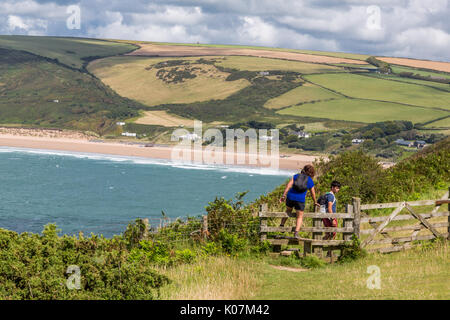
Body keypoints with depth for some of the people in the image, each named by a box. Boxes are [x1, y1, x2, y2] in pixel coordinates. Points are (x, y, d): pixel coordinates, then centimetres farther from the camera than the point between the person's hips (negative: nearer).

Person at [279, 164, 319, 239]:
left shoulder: (296, 176, 10)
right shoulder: (310, 181, 6)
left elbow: (289, 185, -3)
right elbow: (313, 194, 16)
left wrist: (284, 195, -6)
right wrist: (315, 202, 32)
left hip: (290, 197, 2)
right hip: (300, 199, -2)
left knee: (288, 211, 30)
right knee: (300, 217, 11)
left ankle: (282, 225, 27)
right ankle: (296, 233, -3)